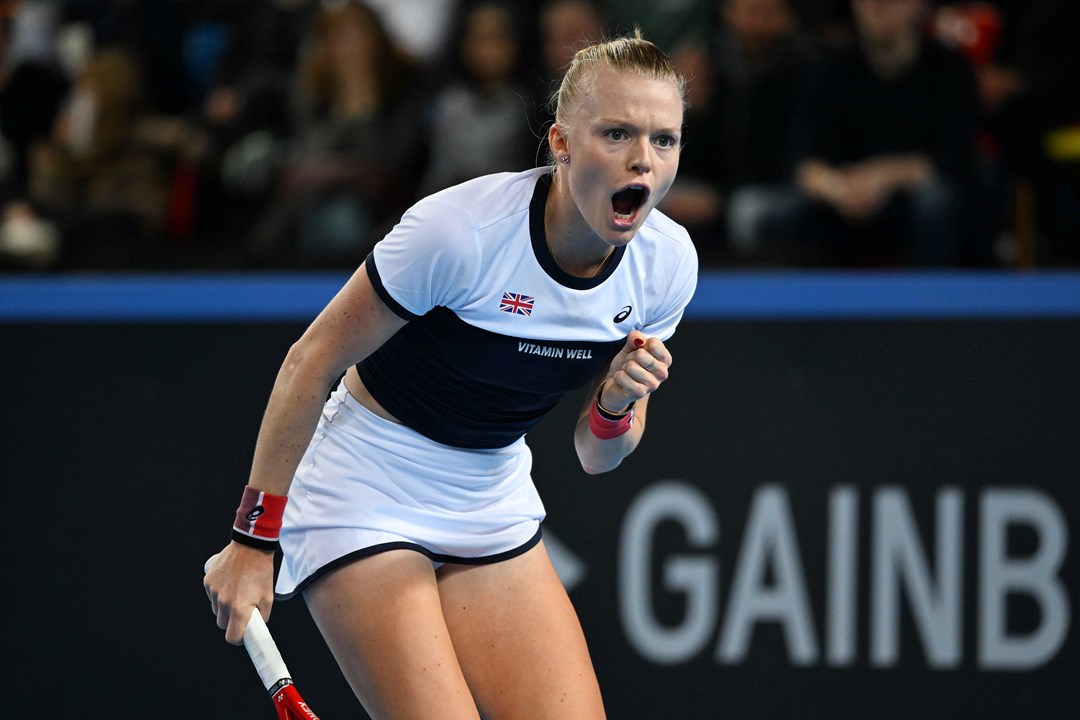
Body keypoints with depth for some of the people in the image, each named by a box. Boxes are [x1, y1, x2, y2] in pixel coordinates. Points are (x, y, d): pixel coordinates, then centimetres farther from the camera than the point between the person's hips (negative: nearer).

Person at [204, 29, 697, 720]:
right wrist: (254, 538, -13)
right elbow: (311, 360, -15)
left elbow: (597, 456, 3)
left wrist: (617, 405, -21)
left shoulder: (668, 262, -8)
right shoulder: (462, 228, -26)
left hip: (493, 509, 6)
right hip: (365, 500, -6)